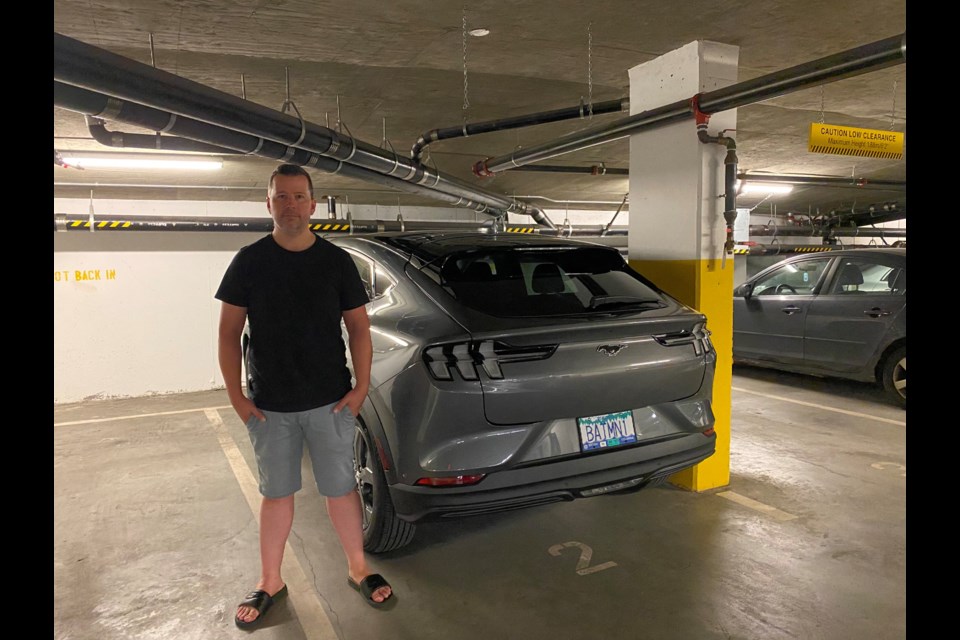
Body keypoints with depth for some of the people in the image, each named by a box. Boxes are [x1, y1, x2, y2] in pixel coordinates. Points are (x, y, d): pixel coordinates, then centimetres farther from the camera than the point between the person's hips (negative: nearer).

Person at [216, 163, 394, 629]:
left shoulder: (337, 261, -1)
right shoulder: (249, 261, -1)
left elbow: (359, 327, 4)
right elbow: (229, 332, 1)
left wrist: (361, 386, -4)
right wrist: (236, 396, -4)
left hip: (331, 402, 0)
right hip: (269, 406, 1)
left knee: (341, 489, 10)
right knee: (276, 493, 14)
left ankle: (358, 570, 29)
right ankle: (270, 582, 31)